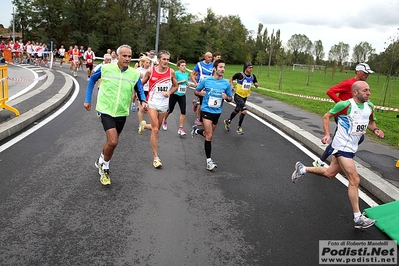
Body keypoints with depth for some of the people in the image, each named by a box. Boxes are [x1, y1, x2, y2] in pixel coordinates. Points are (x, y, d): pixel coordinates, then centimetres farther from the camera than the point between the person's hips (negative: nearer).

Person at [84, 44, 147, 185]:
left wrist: (143, 101, -14)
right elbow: (92, 79, 8)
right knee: (113, 141, -18)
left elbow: (140, 90, 7)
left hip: (121, 113, 4)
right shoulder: (105, 68, -9)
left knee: (111, 142, 16)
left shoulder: (135, 74, -6)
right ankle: (105, 167, 9)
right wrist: (87, 99, 7)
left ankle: (101, 161, 45)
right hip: (106, 110, -3)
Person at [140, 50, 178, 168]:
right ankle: (156, 158, -7)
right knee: (155, 129, -13)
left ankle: (144, 125, 53)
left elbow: (175, 86, 10)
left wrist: (169, 92, -10)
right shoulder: (150, 71, -8)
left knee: (157, 128, 16)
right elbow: (141, 84, 5)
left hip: (164, 104, 4)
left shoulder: (171, 72, -3)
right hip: (152, 102, -3)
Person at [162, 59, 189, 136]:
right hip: (175, 94, -4)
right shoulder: (176, 73, -11)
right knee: (170, 110, 10)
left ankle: (181, 129, -5)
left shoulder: (186, 74, 7)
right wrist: (181, 81, -19)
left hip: (182, 95, 4)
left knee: (183, 111, -9)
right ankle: (164, 121, 41)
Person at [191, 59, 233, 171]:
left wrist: (226, 97, -15)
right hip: (207, 110, -4)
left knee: (208, 134, 20)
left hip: (217, 112, 4)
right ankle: (209, 160, -2)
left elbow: (230, 98, 8)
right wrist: (200, 93, -15)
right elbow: (196, 91, 7)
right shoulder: (206, 81, -6)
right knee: (209, 136, -11)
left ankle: (196, 130, 52)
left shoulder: (226, 83, -1)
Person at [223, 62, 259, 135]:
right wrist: (232, 85, -17)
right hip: (238, 96, -6)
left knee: (236, 111, 22)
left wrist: (256, 84, -10)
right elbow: (231, 79, -1)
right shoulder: (240, 75, -17)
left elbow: (256, 85, 12)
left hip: (245, 97, 7)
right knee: (244, 111, -21)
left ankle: (227, 121, 47)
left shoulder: (253, 76, -1)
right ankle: (239, 128, -4)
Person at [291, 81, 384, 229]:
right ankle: (358, 218, 0)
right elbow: (326, 116, -6)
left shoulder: (370, 107, 4)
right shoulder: (345, 105, -16)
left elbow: (370, 122, 21)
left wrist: (375, 130, -1)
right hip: (342, 147, -8)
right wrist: (327, 134, -15)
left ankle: (302, 169, 36)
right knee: (354, 180, -9)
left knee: (329, 174, 17)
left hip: (352, 147, 8)